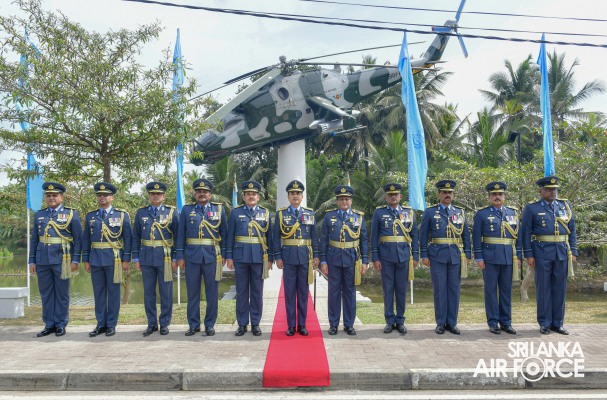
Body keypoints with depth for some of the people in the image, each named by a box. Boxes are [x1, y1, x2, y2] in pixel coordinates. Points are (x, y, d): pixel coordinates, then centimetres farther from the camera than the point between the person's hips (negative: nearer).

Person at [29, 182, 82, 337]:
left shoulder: (71, 214, 2)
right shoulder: (39, 215, 13)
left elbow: (78, 238, -1)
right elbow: (34, 239, 14)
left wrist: (75, 260, -7)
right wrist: (32, 261, 8)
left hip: (62, 259, -4)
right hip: (42, 260, 4)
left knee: (62, 293, 4)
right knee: (46, 293, 9)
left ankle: (61, 325, 14)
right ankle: (49, 325, 19)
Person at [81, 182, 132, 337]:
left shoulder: (122, 215, 1)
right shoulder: (90, 216, 10)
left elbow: (128, 238, -1)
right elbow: (86, 239, 11)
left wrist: (126, 259, -6)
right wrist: (86, 260, 6)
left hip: (114, 259, -3)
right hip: (96, 259, 3)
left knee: (113, 292, 3)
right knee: (98, 293, 8)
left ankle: (111, 325, 12)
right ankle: (100, 324, 17)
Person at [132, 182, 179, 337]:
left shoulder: (172, 212, 1)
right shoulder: (141, 212, 8)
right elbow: (136, 236, 9)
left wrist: (175, 258, -5)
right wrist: (136, 258, 4)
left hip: (165, 258, -2)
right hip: (146, 258, 2)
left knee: (166, 292, 4)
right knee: (148, 292, 8)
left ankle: (164, 324, 16)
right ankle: (152, 324, 20)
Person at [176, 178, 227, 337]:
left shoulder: (219, 209, 6)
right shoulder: (187, 210, 7)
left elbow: (224, 233, 7)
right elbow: (181, 234, 6)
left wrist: (223, 255, 1)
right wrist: (180, 256, 0)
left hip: (212, 256, 0)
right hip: (192, 256, 0)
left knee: (212, 292, 5)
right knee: (192, 292, 7)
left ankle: (210, 324, 16)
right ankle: (193, 325, 18)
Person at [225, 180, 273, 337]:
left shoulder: (265, 213, 7)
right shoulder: (236, 212, 5)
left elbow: (269, 236, 7)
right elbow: (230, 236, 5)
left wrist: (270, 258, 3)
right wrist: (229, 256, -1)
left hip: (259, 257, 1)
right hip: (240, 257, 0)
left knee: (257, 292, 6)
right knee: (241, 291, 6)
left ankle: (255, 323, 16)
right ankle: (242, 324, 15)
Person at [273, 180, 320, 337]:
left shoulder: (310, 213, 7)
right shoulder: (281, 214, 3)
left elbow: (314, 236, 7)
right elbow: (276, 237, 2)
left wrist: (316, 256, 2)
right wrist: (278, 257, -4)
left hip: (305, 257, 1)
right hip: (288, 257, -1)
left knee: (303, 292, 7)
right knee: (289, 292, 4)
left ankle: (302, 325, 16)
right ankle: (291, 325, 13)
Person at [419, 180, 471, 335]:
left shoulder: (460, 212, 12)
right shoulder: (429, 212, 3)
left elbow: (466, 235, 12)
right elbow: (423, 235, 1)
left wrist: (467, 255, 6)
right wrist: (424, 255, -4)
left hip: (456, 256, 3)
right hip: (437, 256, -2)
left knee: (454, 289, 5)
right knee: (439, 290, 1)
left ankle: (452, 323, 15)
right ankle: (440, 323, 11)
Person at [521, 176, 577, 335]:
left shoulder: (565, 205, 11)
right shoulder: (531, 208, 0)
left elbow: (572, 230, 12)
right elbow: (526, 232, -2)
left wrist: (573, 252, 6)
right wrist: (528, 254, -8)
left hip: (562, 253, 3)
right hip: (542, 253, -3)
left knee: (560, 288, 8)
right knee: (543, 288, 3)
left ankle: (557, 323, 18)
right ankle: (545, 323, 12)